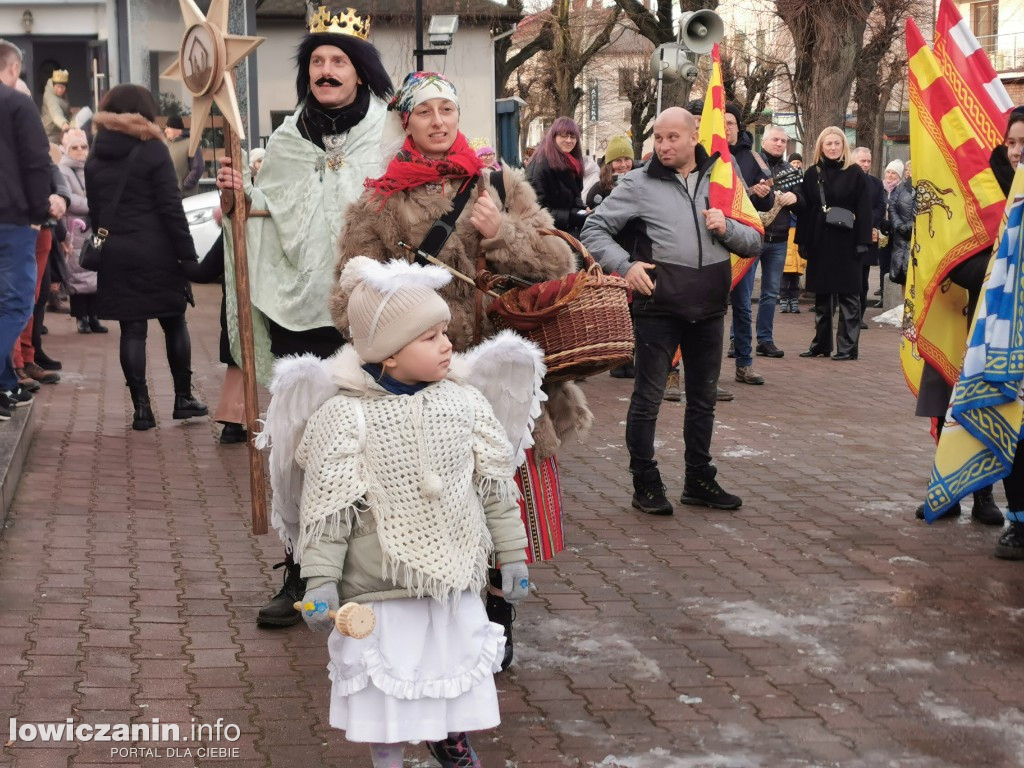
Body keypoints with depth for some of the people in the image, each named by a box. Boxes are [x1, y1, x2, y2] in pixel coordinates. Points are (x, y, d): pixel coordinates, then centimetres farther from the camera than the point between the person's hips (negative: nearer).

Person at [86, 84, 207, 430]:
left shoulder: (95, 158, 9)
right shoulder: (152, 149, -6)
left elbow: (94, 211, 10)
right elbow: (171, 209, -10)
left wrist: (106, 244, 13)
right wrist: (188, 254, -8)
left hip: (115, 255, 3)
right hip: (156, 252, -3)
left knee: (132, 330, 3)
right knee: (174, 323, 11)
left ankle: (142, 407, 1)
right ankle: (183, 398, 15)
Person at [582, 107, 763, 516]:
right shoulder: (639, 183, -3)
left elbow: (754, 243, 10)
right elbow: (594, 230, -2)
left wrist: (728, 228, -10)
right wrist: (624, 265, -16)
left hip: (709, 309, 4)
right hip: (658, 306, -4)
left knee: (703, 398, 14)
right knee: (648, 397, 2)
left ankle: (699, 480, 27)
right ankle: (646, 484, 13)